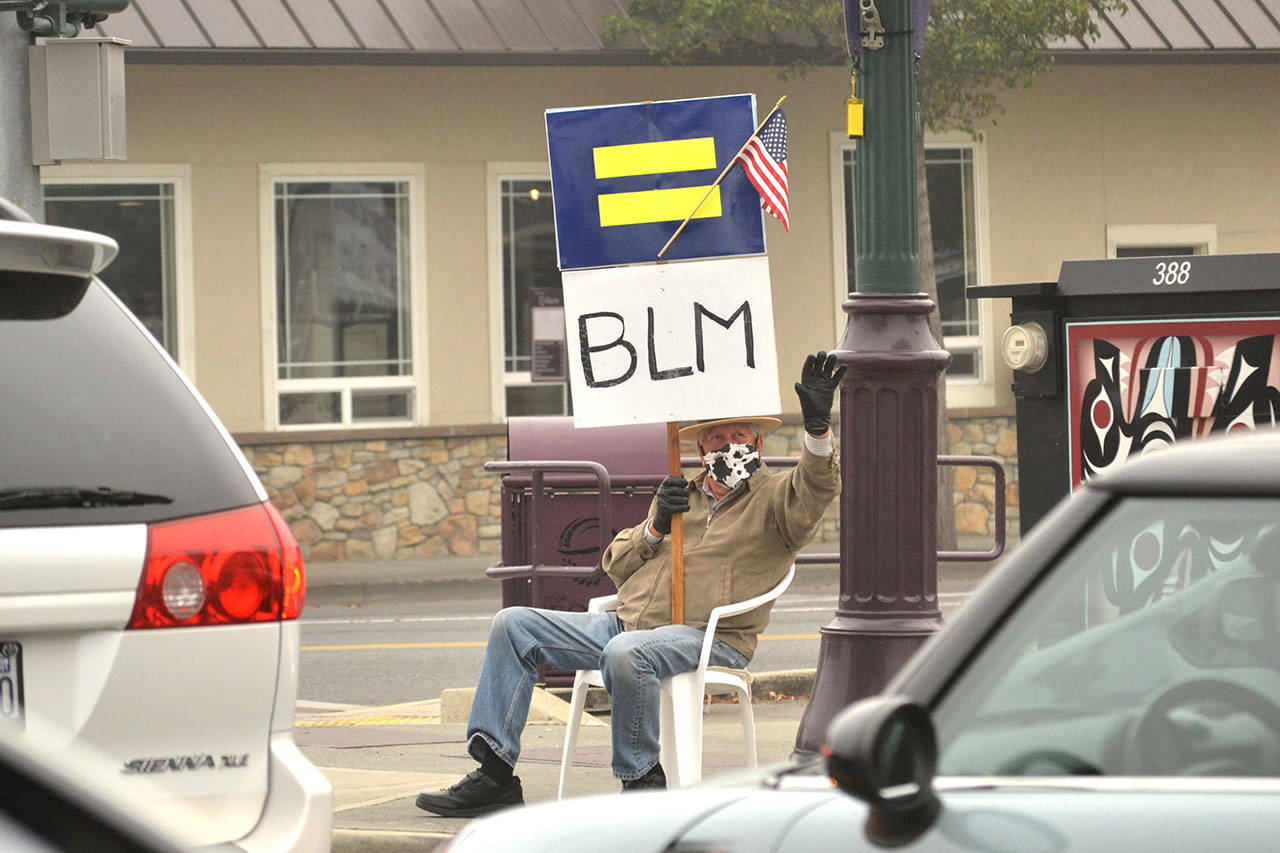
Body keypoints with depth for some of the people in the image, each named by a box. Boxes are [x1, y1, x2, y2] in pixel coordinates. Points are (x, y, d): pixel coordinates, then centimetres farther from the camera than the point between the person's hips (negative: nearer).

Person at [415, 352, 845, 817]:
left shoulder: (772, 496, 6)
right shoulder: (681, 496, 26)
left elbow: (816, 489, -18)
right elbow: (615, 566, 23)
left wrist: (818, 425, -34)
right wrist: (656, 528, 4)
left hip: (710, 638, -8)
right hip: (628, 622, 8)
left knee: (625, 653, -40)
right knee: (514, 625, -1)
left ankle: (644, 781, -24)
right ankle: (494, 773, -7)